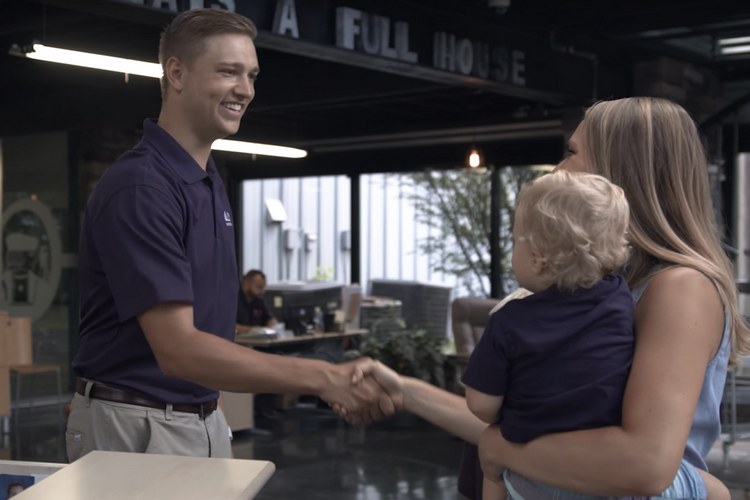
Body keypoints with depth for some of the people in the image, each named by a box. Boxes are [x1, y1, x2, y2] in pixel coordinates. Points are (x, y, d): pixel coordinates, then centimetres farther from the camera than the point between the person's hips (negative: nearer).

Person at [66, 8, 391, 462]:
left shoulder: (211, 182, 8)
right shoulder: (138, 187, -20)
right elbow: (178, 350, -27)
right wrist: (323, 378, -32)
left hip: (204, 420, 8)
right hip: (136, 426, -8)